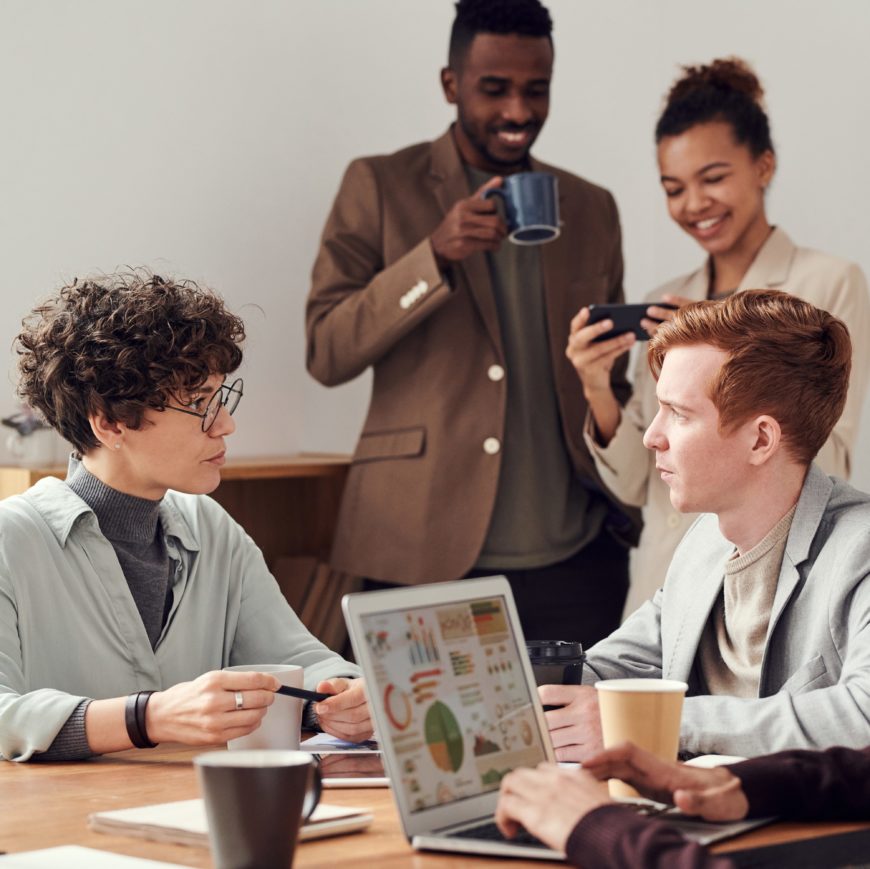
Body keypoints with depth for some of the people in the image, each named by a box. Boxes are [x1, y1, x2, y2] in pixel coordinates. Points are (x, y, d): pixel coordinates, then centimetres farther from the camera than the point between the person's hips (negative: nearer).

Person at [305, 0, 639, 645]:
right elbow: (326, 354, -7)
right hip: (425, 560, -3)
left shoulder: (591, 209, 14)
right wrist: (436, 253, -18)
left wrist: (628, 512, 10)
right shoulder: (380, 188, 2)